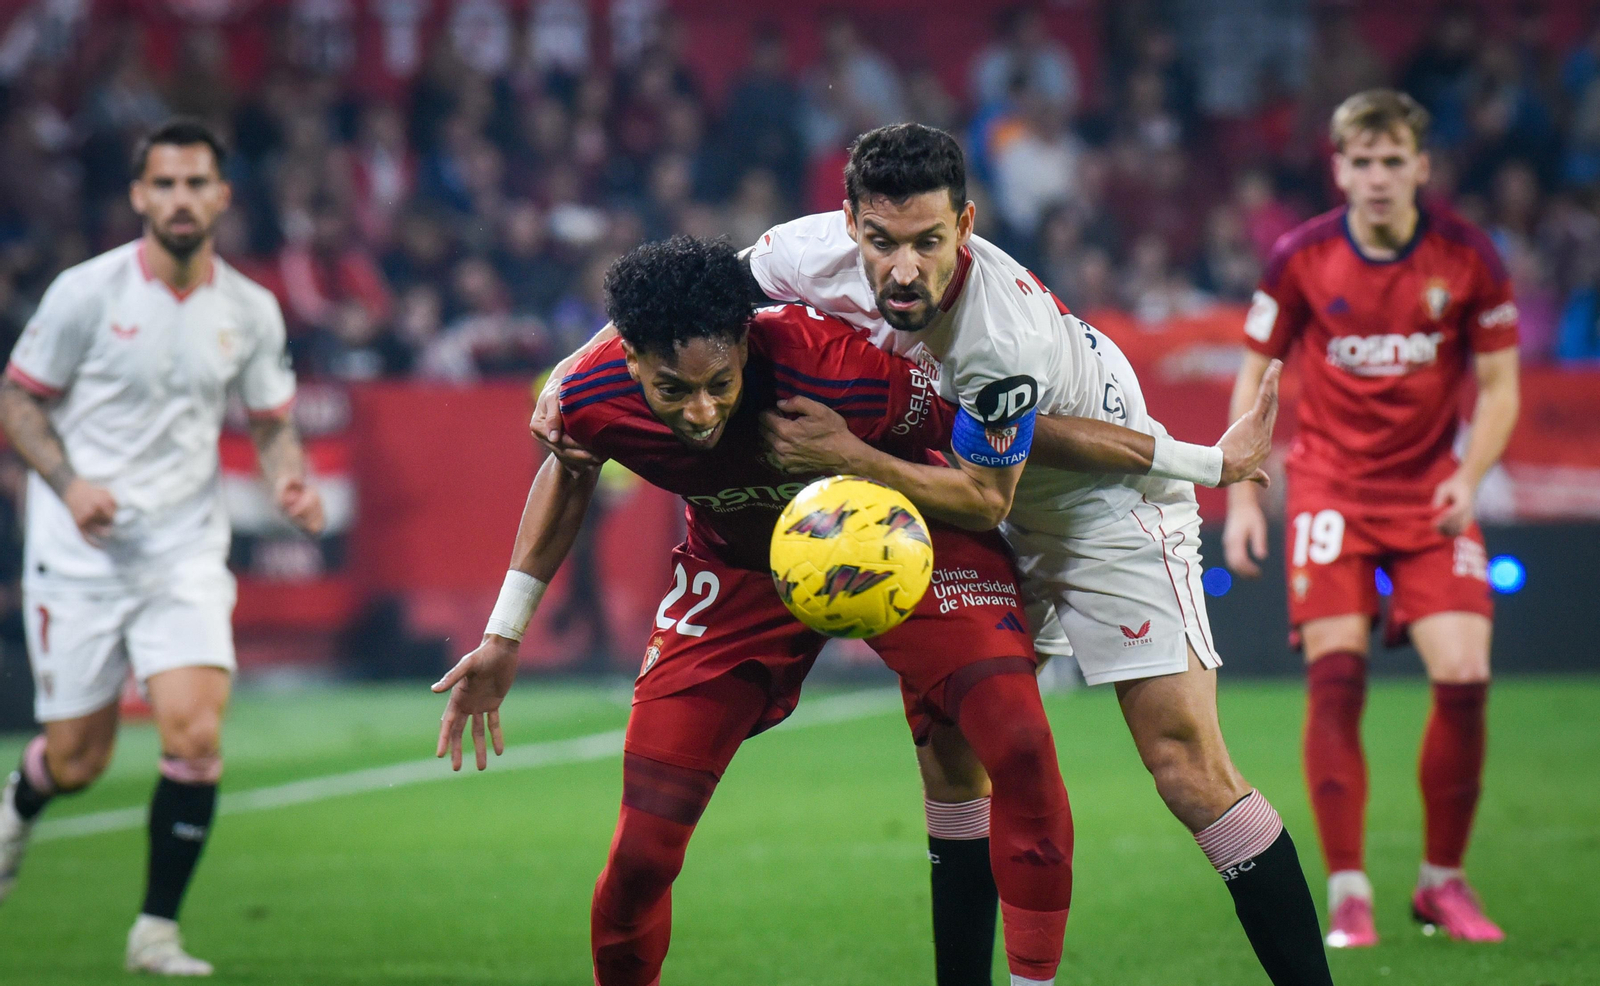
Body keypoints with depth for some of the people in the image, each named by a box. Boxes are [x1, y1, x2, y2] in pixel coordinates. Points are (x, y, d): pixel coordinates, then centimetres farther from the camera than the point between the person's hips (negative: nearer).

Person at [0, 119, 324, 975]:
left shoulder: (251, 311, 1)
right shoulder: (87, 292, -8)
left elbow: (272, 421, 14)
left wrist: (290, 480, -7)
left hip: (187, 552, 2)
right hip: (80, 552, -2)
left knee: (197, 734, -16)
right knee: (79, 759, 4)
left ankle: (157, 929, -2)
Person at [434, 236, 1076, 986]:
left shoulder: (838, 372, -37)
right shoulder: (595, 400, -27)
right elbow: (568, 471, 2)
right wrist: (503, 636, 3)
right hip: (737, 568, 2)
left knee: (1021, 747, -24)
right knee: (641, 852, -7)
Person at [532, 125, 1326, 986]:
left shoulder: (1008, 338, -37)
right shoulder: (813, 253, -20)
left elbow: (983, 500, -22)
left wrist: (848, 457, -27)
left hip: (1110, 497, -7)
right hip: (1011, 511, 7)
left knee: (1187, 769, -15)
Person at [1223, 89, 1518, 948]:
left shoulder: (1467, 257, -5)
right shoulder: (1302, 258, -5)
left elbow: (1498, 383, 3)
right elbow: (1255, 374, 5)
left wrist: (1470, 477, -13)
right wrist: (1241, 497, -2)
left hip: (1430, 486, 1)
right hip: (1331, 484, 0)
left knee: (1463, 676, -11)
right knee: (1335, 674, -13)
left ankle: (1442, 882, 8)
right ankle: (1347, 892, -5)